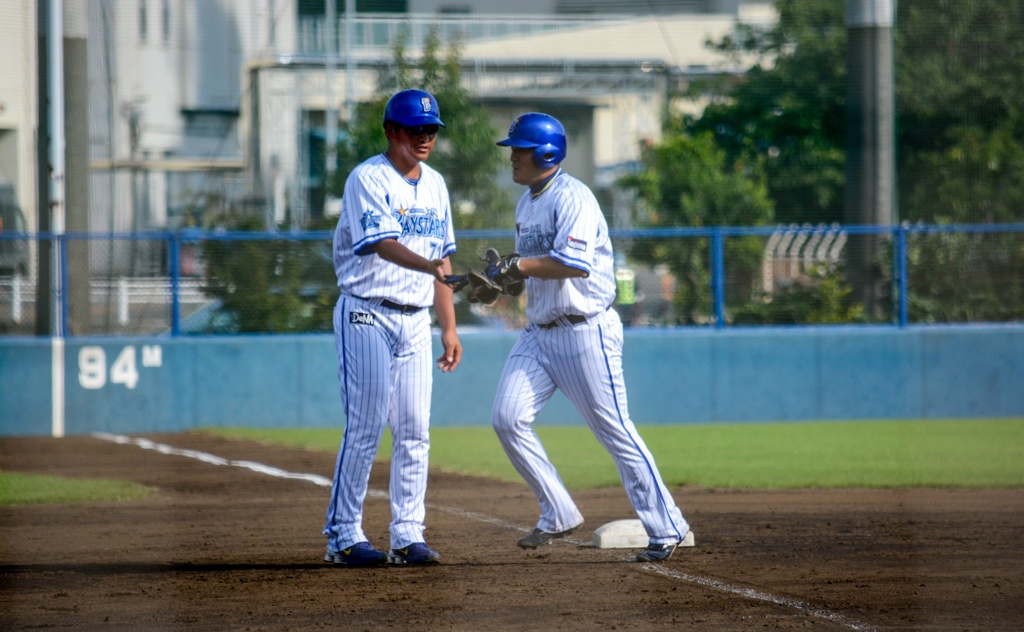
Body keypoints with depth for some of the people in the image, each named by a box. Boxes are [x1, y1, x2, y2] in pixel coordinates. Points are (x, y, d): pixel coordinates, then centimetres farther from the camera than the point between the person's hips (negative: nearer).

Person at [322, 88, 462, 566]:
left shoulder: (434, 185, 13)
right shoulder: (368, 180, -11)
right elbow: (383, 243, -26)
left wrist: (449, 327, 13)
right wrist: (428, 265, -44)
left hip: (415, 320, 7)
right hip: (367, 316, -7)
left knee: (414, 431, 3)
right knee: (365, 427, -9)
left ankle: (407, 536, 7)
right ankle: (342, 536, -3)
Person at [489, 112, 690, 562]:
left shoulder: (572, 198, -15)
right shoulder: (526, 203, 14)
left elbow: (575, 264, -27)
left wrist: (519, 265, -20)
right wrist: (502, 279, 5)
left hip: (585, 332, -9)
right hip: (539, 334, 9)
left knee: (615, 432, -6)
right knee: (508, 419, -3)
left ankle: (667, 529, 2)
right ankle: (559, 516, 7)